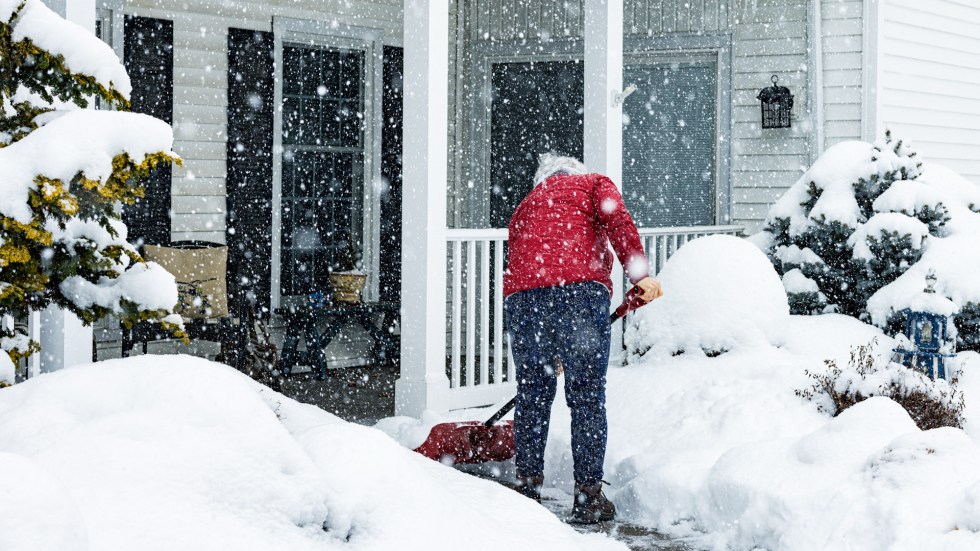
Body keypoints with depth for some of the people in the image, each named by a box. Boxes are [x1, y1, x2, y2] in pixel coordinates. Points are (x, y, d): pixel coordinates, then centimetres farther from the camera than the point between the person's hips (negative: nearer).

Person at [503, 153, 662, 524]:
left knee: (532, 394, 16)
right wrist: (639, 273, -10)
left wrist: (548, 353, 40)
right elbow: (616, 218, 0)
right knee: (587, 396, 4)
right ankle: (588, 496, 8)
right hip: (580, 289, -4)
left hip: (522, 296, 4)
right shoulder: (593, 184, 24)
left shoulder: (526, 206, 35)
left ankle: (528, 487, 22)